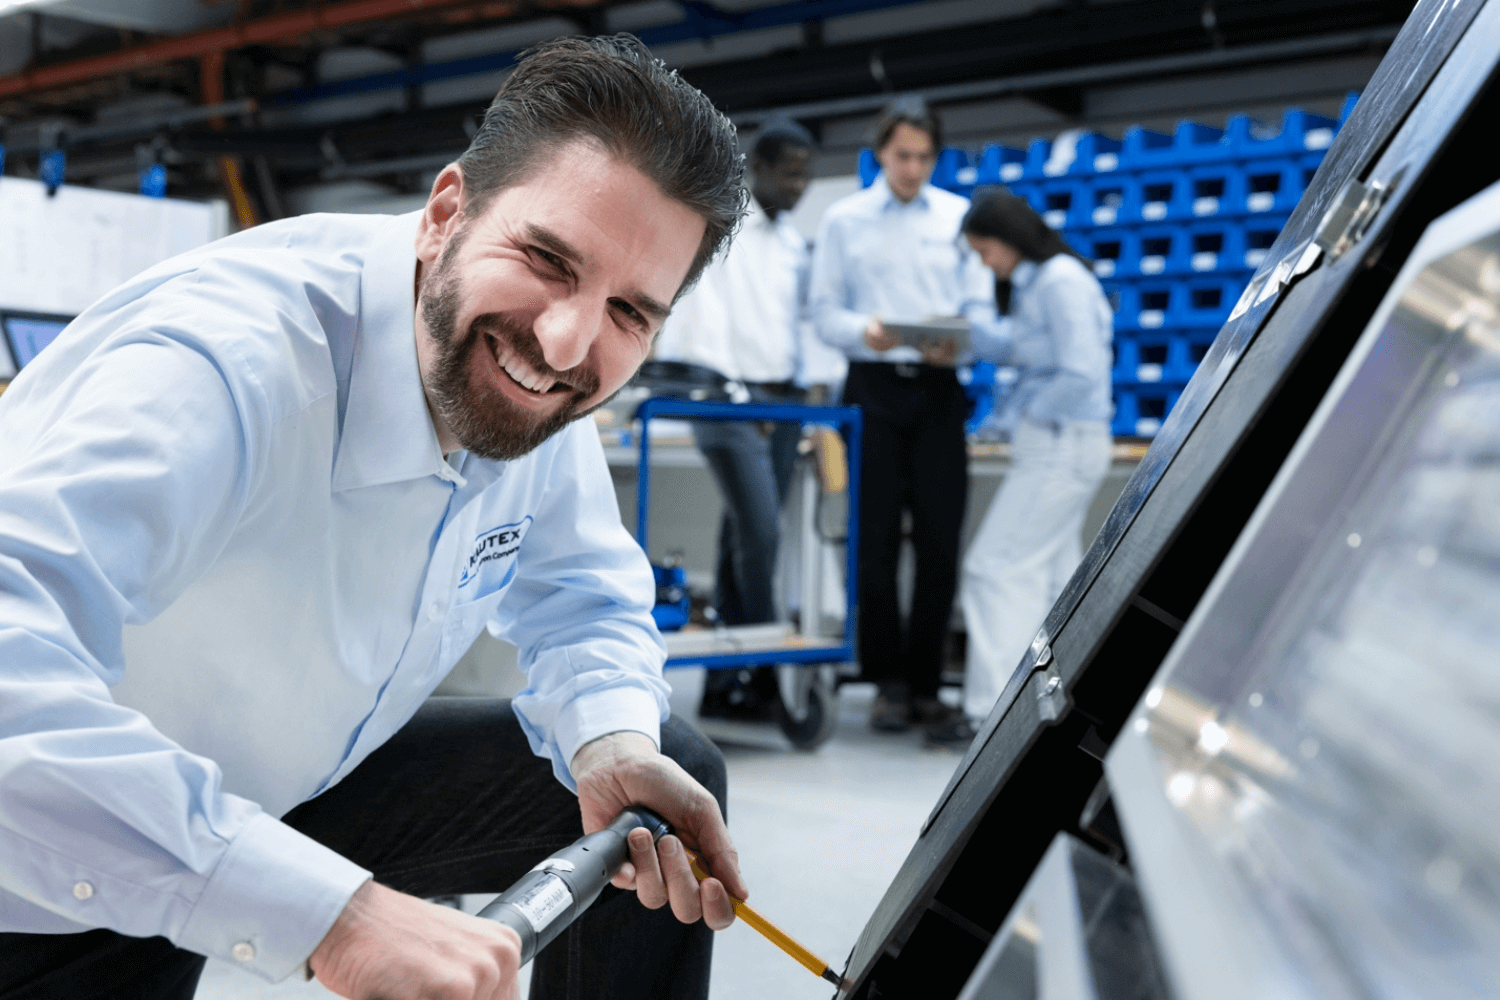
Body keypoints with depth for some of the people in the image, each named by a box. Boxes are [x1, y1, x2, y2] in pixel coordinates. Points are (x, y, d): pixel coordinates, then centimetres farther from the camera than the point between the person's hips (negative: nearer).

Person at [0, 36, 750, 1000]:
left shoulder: (521, 377, -11)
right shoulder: (228, 367, -36)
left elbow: (580, 596, 3)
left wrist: (613, 741, -19)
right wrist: (331, 912, -53)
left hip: (302, 784, 6)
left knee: (672, 773, 0)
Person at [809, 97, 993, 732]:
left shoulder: (959, 216, 11)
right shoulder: (844, 220, 9)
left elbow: (982, 305, 7)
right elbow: (824, 311, 5)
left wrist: (958, 344, -14)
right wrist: (864, 331, -17)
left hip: (938, 389, 1)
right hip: (874, 387, -1)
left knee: (940, 542, -1)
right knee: (877, 542, -2)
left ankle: (924, 683, 10)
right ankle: (888, 683, 8)